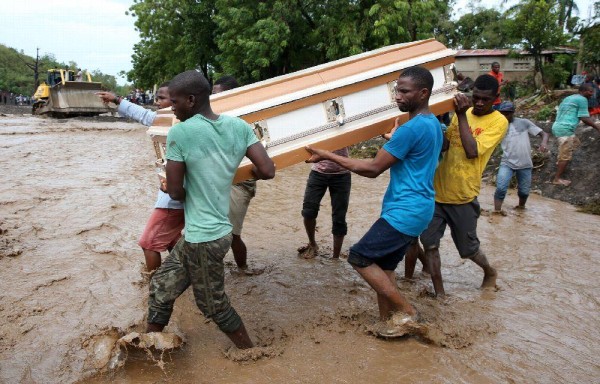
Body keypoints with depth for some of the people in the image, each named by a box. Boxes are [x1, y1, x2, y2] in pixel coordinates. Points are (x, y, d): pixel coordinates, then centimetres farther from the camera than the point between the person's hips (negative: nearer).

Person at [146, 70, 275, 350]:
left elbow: (175, 192, -12)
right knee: (161, 287, 20)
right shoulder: (239, 125, -1)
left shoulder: (179, 132, -16)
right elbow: (267, 171, -5)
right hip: (218, 229, 7)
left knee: (214, 305, 13)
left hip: (202, 237, -7)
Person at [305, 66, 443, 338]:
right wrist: (395, 140, 30)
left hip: (405, 211, -10)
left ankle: (406, 312, 3)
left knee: (359, 257, -5)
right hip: (415, 210, 10)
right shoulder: (433, 125, 13)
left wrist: (328, 156, -15)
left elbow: (373, 169, -18)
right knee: (383, 265, 14)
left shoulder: (411, 129, -19)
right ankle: (388, 323, 21)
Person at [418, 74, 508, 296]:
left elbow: (472, 151, -21)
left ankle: (490, 273, 42)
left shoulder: (498, 122, -9)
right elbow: (443, 145, 4)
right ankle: (439, 293, 15)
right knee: (429, 243, 1)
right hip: (437, 190, 5)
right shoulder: (461, 113, 9)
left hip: (463, 196, -4)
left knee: (468, 248, 11)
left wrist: (462, 116, -20)